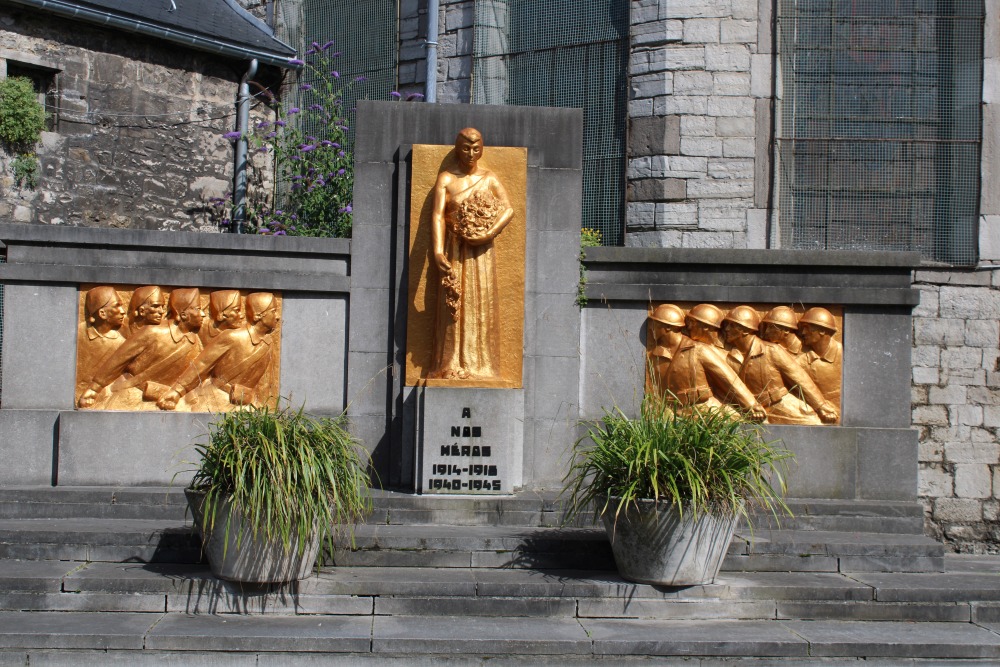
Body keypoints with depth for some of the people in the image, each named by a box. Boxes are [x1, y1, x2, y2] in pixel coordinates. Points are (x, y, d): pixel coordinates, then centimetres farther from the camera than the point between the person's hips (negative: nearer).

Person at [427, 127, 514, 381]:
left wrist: (489, 234, -15)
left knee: (482, 306, 1)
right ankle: (451, 367, 1)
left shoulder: (489, 178, 7)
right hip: (454, 249, -2)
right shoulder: (446, 179, -1)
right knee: (453, 306, -2)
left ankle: (479, 366, 6)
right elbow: (437, 215, -11)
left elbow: (508, 209, 1)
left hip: (481, 251, 2)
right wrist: (437, 251, -24)